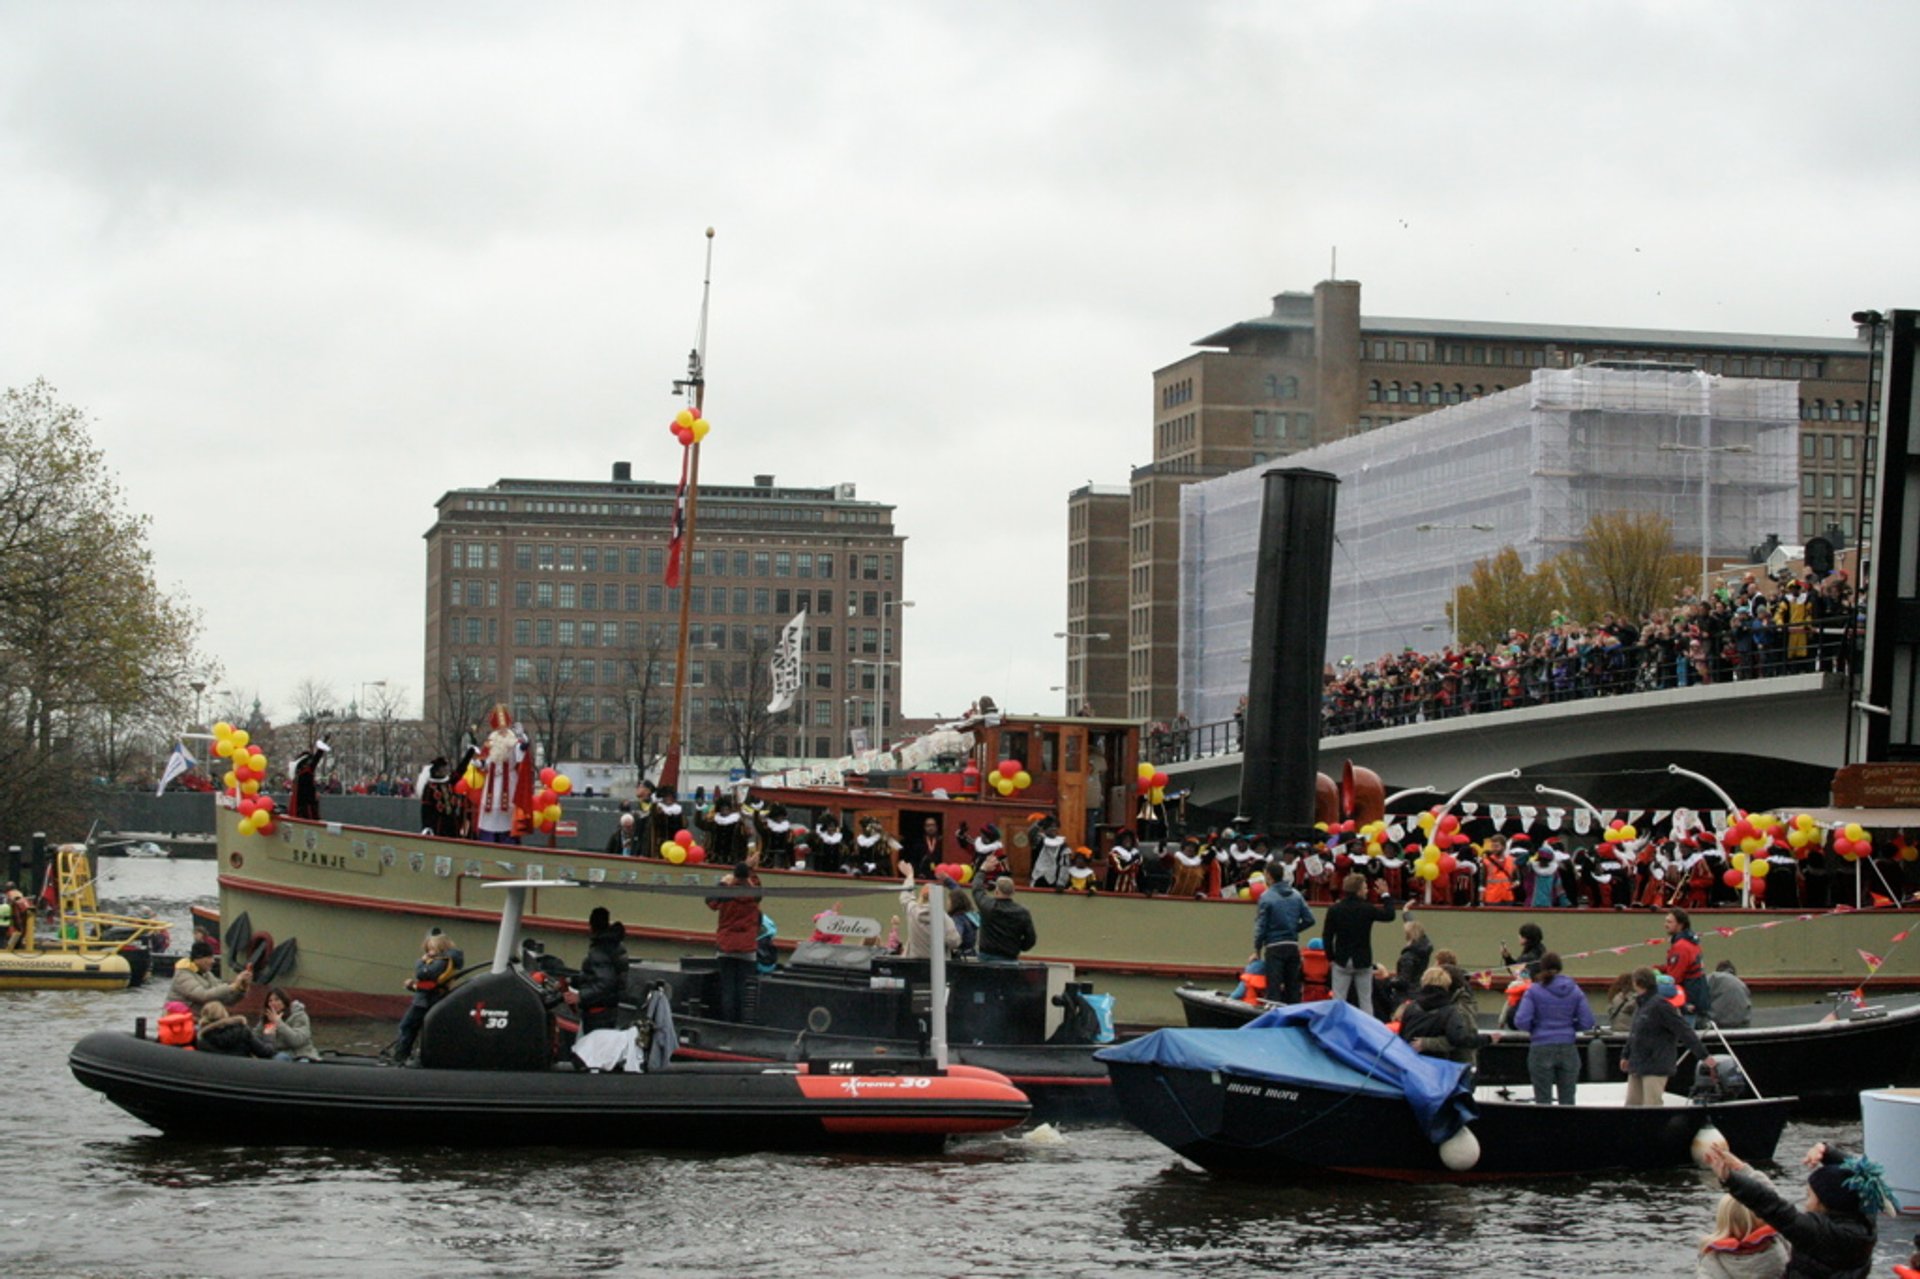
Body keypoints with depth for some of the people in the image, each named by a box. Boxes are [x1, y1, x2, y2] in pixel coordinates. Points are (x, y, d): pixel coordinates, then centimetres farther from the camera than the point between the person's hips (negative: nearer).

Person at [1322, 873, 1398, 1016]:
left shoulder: (1334, 909, -7)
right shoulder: (1367, 909, -11)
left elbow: (1327, 936, -5)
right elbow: (1389, 914, 5)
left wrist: (1330, 957, 5)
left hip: (1341, 961, 1)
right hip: (1363, 961, 0)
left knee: (1338, 999, 4)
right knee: (1365, 1000, 8)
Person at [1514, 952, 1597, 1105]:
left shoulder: (1534, 991, -5)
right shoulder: (1574, 990, 3)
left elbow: (1521, 1021, -13)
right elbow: (1587, 1022, -1)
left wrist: (1534, 1028, 8)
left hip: (1542, 1050, -2)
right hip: (1567, 1050, 2)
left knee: (1543, 1102, 2)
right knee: (1567, 1100, 7)